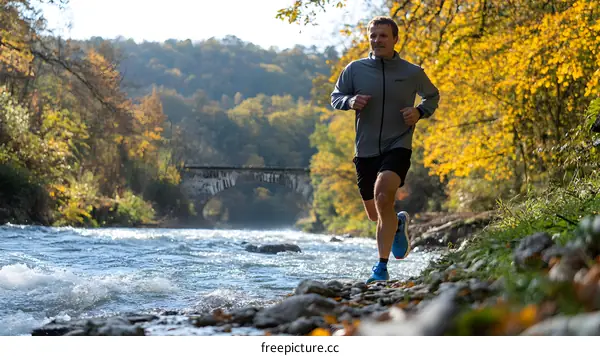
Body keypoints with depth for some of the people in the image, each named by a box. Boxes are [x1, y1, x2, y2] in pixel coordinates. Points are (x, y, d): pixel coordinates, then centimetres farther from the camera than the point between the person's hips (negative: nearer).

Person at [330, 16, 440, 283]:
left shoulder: (413, 73, 0)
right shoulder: (355, 69, 0)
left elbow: (432, 96, 17)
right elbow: (335, 97, 9)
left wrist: (420, 112, -4)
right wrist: (350, 101, -13)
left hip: (398, 146, -3)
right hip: (365, 150, 3)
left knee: (383, 195, -29)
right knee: (374, 214, 13)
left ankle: (382, 267, -22)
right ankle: (399, 223, 51)